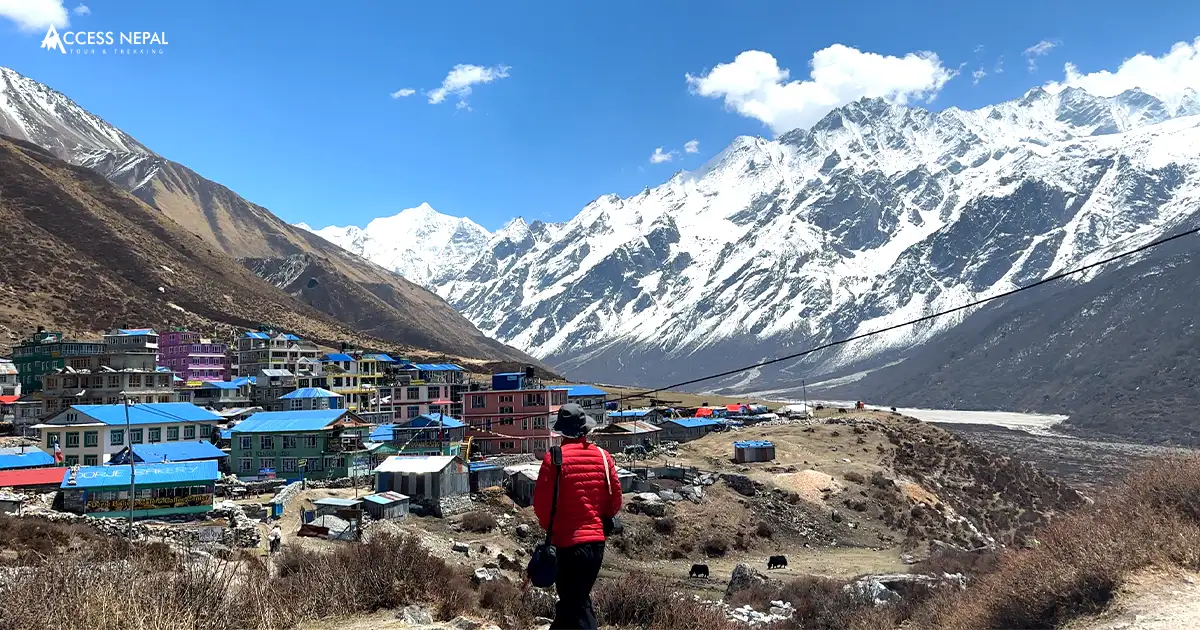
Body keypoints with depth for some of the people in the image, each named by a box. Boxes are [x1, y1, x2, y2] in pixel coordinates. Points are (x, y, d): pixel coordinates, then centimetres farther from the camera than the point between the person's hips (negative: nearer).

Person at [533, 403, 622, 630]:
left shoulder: (554, 459, -13)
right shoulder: (603, 456, 0)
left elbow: (541, 501, -11)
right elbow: (615, 496, 4)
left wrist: (550, 526, 8)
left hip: (569, 539, -5)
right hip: (597, 539, 5)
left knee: (577, 604, 1)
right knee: (577, 596, 22)